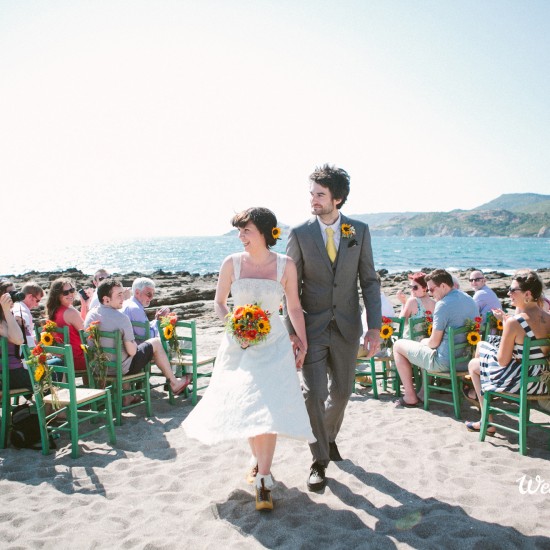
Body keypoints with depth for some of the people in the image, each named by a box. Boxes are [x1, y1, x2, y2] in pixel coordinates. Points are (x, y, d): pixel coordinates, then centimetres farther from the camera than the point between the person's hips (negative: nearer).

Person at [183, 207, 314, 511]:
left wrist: (303, 343, 3)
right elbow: (219, 303, 6)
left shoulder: (285, 265, -4)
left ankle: (263, 479, 0)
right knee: (243, 406, 10)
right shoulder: (232, 263, -3)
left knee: (268, 406, -10)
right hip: (238, 342, 2)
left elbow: (294, 307, 4)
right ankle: (258, 458, 36)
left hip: (273, 343, -2)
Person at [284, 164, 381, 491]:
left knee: (342, 391, 14)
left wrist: (375, 327, -6)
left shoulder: (359, 231, -1)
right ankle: (320, 461, 12)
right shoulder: (300, 234, -6)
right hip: (312, 327, -2)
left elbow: (369, 280, 1)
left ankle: (329, 436, 43)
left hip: (346, 326, 2)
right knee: (313, 393, -6)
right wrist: (292, 330, -9)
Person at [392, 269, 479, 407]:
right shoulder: (470, 300, 8)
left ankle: (410, 396, 8)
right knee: (424, 342, 33)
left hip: (446, 362, -9)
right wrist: (426, 341, 20)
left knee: (398, 346, 6)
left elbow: (434, 342, -18)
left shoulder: (443, 304, -20)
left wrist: (425, 342, 5)